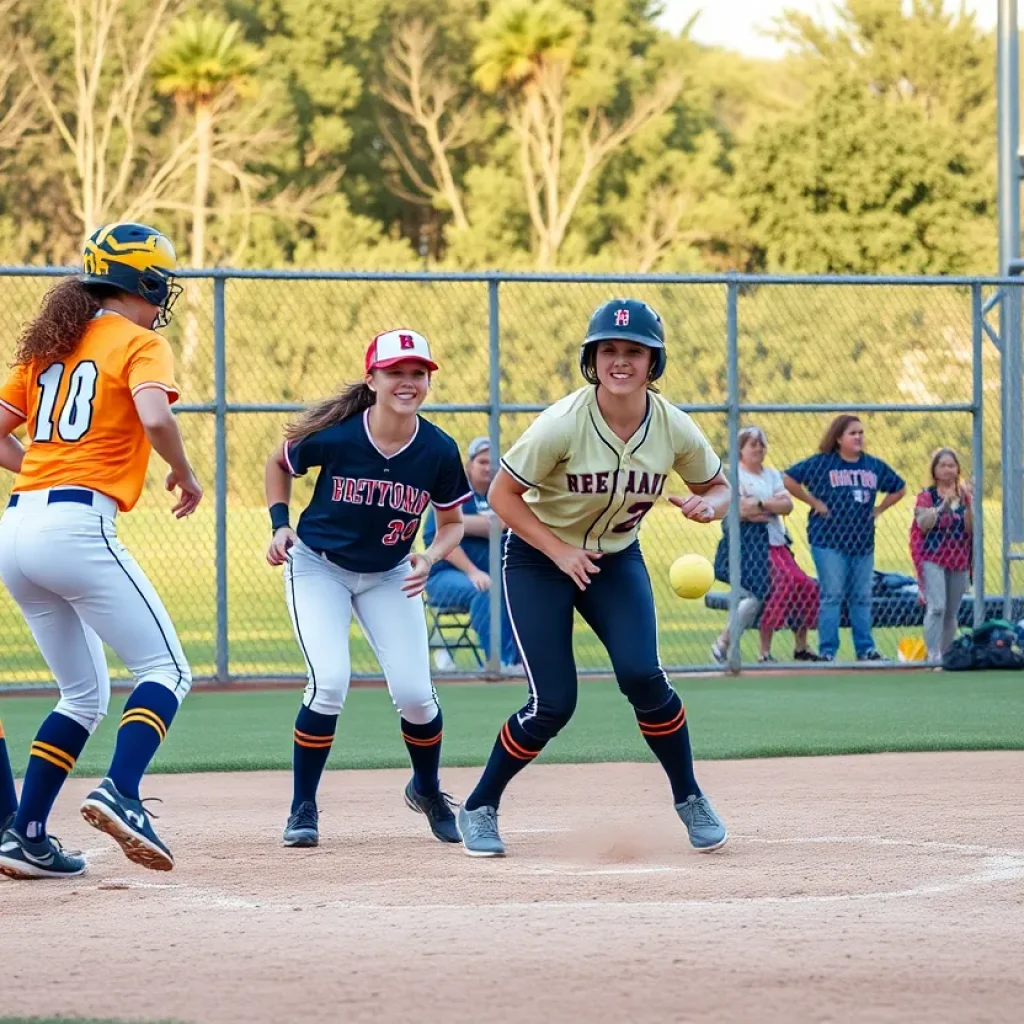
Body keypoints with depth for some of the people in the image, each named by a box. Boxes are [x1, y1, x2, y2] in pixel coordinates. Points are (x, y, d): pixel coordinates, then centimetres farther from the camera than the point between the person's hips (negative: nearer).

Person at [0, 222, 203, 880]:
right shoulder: (140, 343, 1)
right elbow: (155, 417, -18)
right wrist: (186, 476, -3)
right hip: (77, 526, -7)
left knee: (84, 694, 17)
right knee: (166, 671, -2)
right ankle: (121, 792, -26)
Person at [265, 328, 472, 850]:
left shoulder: (439, 451, -18)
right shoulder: (333, 436, -24)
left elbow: (452, 522, -2)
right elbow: (277, 463, -1)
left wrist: (430, 557, -21)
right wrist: (281, 524, -12)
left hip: (390, 575, 2)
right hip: (318, 567, -2)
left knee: (414, 693, -7)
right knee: (329, 683, -20)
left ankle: (427, 788, 25)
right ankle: (303, 808, 0)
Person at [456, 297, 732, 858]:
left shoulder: (674, 429, -15)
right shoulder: (563, 424, -26)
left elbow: (718, 486, 2)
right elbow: (502, 495, -17)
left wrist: (708, 504, -22)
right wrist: (560, 551, -24)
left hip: (616, 559, 3)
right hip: (538, 558, -3)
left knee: (642, 675, -19)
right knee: (553, 704, -11)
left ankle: (689, 798, 3)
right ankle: (479, 808, 11)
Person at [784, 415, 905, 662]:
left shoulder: (874, 466, 11)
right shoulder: (822, 463, -2)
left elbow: (899, 488, 24)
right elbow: (789, 479, -6)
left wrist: (878, 509, 11)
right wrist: (814, 502, -7)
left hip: (863, 542, 4)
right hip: (829, 541, -4)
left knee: (862, 598, 8)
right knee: (832, 596, -5)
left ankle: (865, 649, 14)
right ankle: (827, 651, -2)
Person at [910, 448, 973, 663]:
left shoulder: (965, 496, 9)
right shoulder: (927, 496, 1)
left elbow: (971, 529, -1)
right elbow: (923, 524, -14)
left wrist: (968, 504, -15)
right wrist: (944, 504, -24)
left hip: (959, 562, 4)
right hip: (933, 559, -4)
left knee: (952, 614, 9)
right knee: (937, 607, -19)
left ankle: (945, 655, 19)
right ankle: (933, 655, -22)